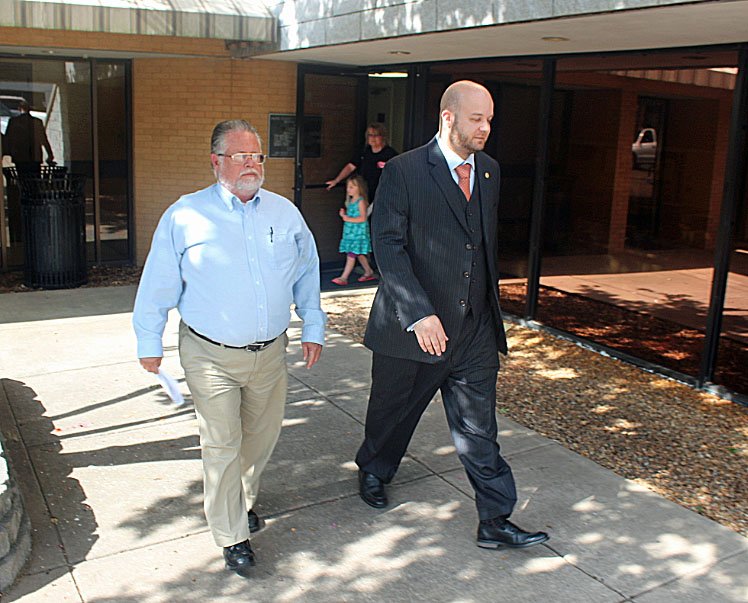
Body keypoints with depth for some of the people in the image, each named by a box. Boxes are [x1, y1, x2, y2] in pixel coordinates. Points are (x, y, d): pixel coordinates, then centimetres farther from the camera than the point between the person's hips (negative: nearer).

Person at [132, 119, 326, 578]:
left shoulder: (284, 212, 3)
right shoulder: (185, 216, -7)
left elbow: (308, 274, 12)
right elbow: (158, 286, 0)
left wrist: (314, 329, 12)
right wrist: (149, 343, 4)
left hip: (270, 351, 4)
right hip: (211, 355, -4)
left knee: (262, 437, 18)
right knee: (222, 446, 2)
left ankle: (244, 500, 45)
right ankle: (232, 535, 21)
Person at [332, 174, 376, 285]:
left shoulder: (361, 201, -11)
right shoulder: (350, 201, 14)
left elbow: (363, 218, -18)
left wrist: (349, 219, -22)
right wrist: (344, 215, 1)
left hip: (358, 232, -9)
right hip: (350, 231, 9)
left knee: (351, 255, -9)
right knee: (359, 254, 15)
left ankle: (344, 278, -10)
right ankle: (369, 272, 27)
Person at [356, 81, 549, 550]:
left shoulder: (489, 171, 9)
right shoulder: (404, 171, -11)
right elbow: (388, 246, -17)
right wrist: (420, 313, -25)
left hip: (475, 332, 4)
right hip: (413, 328, -4)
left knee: (479, 431, 7)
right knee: (393, 413, 17)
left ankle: (495, 522, 17)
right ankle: (374, 472, 45)